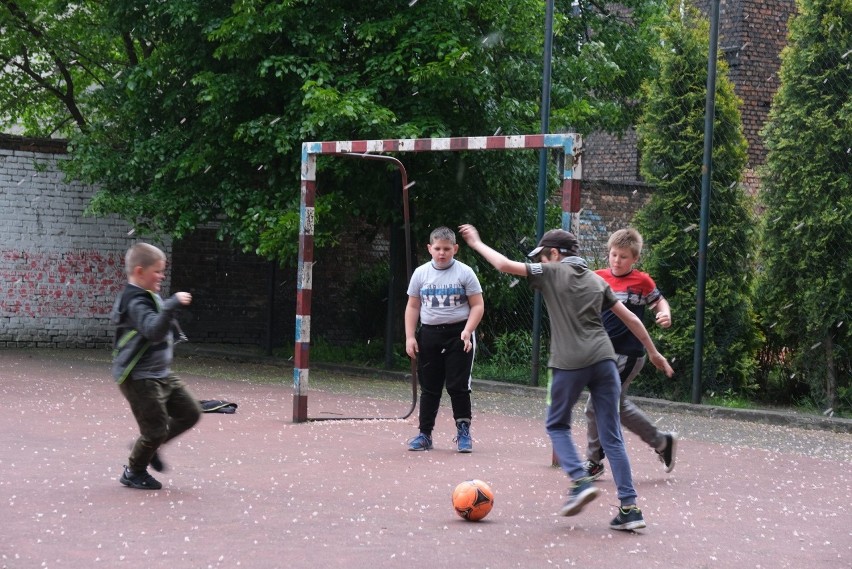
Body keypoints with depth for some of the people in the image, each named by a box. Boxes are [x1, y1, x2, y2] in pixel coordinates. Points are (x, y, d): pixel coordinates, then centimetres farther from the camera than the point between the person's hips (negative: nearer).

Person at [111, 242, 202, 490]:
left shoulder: (150, 297, 12)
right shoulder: (136, 303, -21)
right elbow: (154, 331, -39)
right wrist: (172, 305, -45)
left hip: (162, 374, 10)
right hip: (139, 378, -10)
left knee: (190, 412, 10)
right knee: (155, 430, -2)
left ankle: (150, 445, 25)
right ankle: (134, 472, 20)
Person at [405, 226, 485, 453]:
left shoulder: (464, 273, -4)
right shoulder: (421, 273, 6)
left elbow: (477, 305, -3)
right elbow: (413, 307, 11)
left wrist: (467, 331, -16)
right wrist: (410, 336, 3)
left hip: (458, 334, -3)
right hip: (429, 334, 3)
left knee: (458, 385, -4)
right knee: (429, 387, 7)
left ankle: (463, 432, 6)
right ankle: (425, 434, 13)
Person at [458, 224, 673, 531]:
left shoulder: (551, 272, 4)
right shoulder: (596, 280, 19)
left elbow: (505, 265, -1)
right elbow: (630, 318, 20)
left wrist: (476, 243, 14)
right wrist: (653, 352, 29)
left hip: (569, 363, -4)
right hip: (603, 359, 4)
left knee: (557, 425, 17)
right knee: (612, 436, 5)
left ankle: (580, 481, -3)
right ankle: (629, 507, -1)